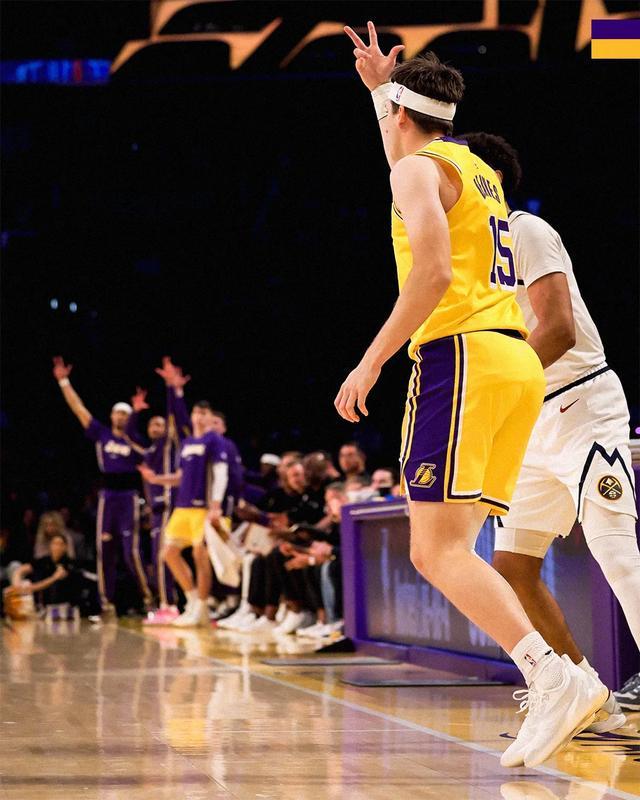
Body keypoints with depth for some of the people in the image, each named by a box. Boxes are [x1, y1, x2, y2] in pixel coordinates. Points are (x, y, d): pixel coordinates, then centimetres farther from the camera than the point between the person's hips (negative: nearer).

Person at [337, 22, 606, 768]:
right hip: (517, 361, 9)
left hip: (462, 353, -9)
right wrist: (380, 87, 51)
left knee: (438, 550, -13)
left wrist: (370, 363, -14)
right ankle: (555, 684, -4)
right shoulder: (477, 169, 25)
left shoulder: (420, 167, -1)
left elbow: (432, 273, -17)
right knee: (452, 550, 9)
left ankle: (554, 676, -28)